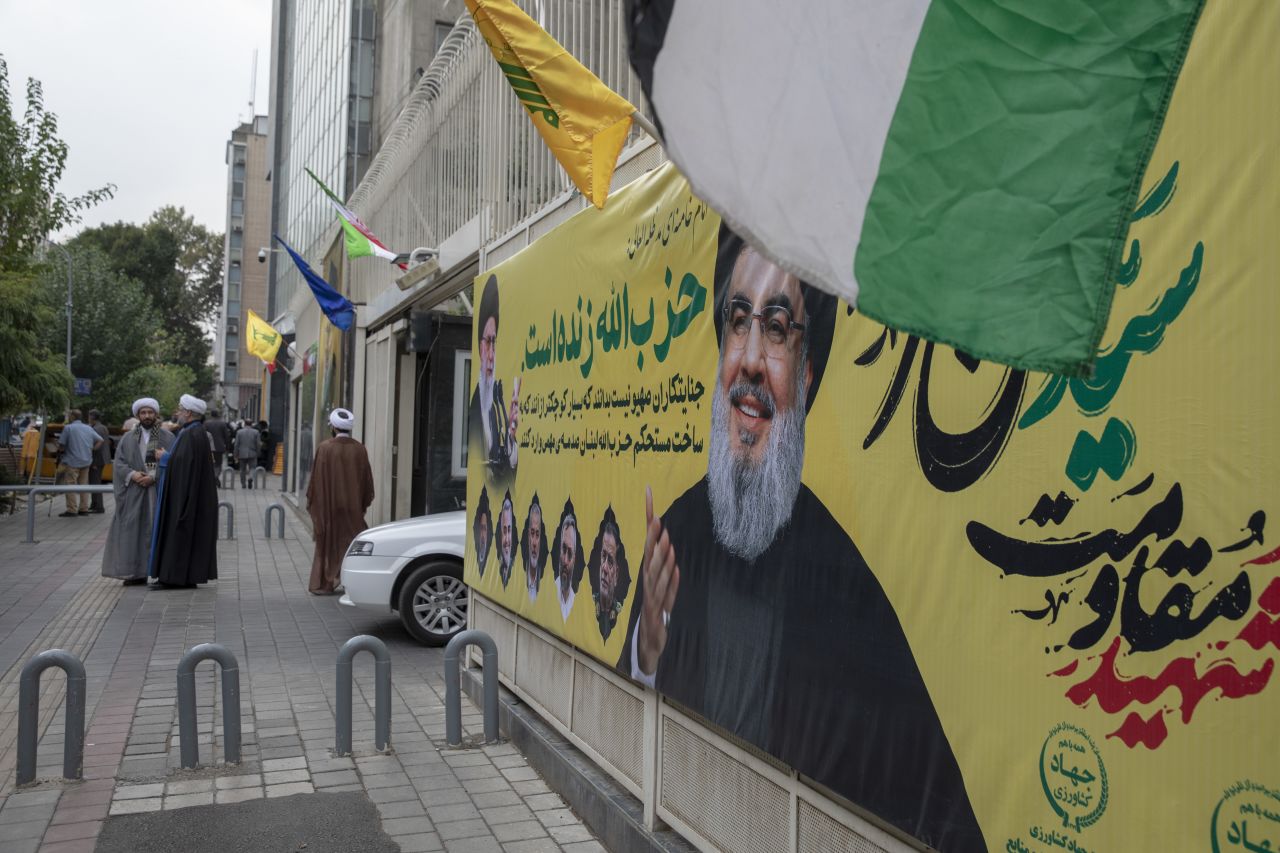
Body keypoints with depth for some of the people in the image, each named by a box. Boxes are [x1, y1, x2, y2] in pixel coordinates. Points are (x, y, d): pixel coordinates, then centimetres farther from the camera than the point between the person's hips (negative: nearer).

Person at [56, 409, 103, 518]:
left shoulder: (68, 428, -8)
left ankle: (72, 510, -3)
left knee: (71, 486, -2)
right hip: (86, 461, 6)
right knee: (83, 484, 11)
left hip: (72, 461, -6)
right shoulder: (88, 428, 9)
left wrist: (62, 450, 11)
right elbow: (100, 440, 10)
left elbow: (61, 445, -9)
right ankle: (84, 509, 13)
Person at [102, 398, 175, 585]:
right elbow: (118, 462, 5)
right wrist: (132, 474, -12)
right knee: (134, 530, 1)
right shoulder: (128, 438, 11)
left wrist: (154, 476, -16)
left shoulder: (167, 437, 3)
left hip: (159, 491, -2)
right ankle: (136, 572, 7)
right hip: (133, 491, 2)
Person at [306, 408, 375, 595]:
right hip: (352, 507, 1)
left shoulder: (325, 447, -10)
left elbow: (316, 477, -6)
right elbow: (367, 479, 3)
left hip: (327, 505, -1)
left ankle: (322, 584, 15)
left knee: (327, 543, 10)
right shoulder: (359, 449, -3)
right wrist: (364, 503, 14)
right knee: (352, 543, 9)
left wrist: (311, 501, 7)